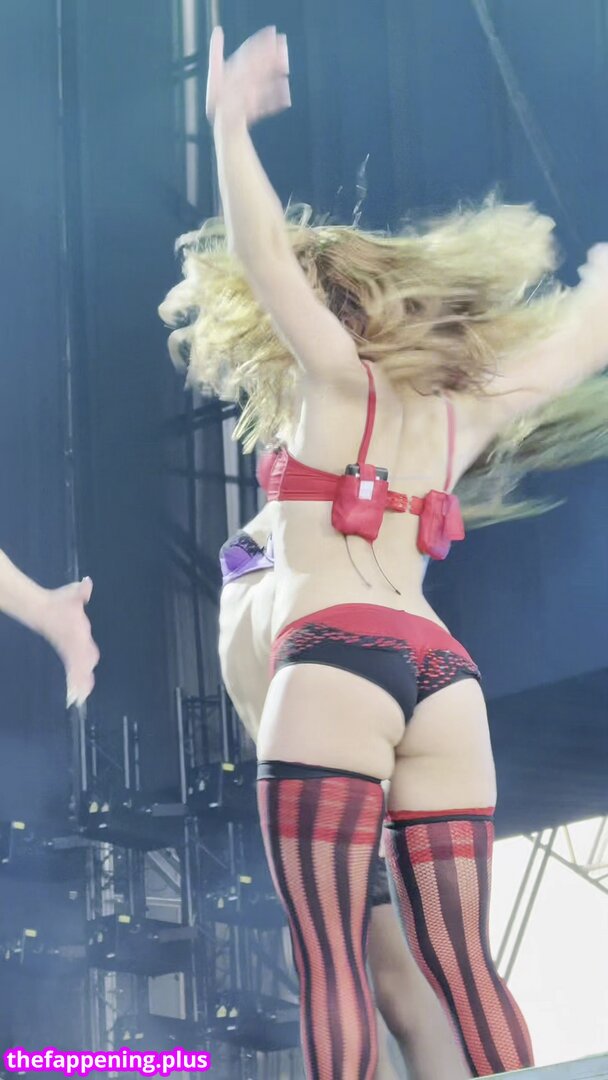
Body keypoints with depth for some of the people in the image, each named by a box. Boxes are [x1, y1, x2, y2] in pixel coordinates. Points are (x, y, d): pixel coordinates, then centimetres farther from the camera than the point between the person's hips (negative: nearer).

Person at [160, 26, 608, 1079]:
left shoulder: (341, 383, 6)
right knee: (462, 966, 4)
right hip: (443, 673, 6)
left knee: (332, 961, -12)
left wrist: (230, 125, -3)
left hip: (334, 664, -6)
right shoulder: (462, 412, 19)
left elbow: (264, 254, -6)